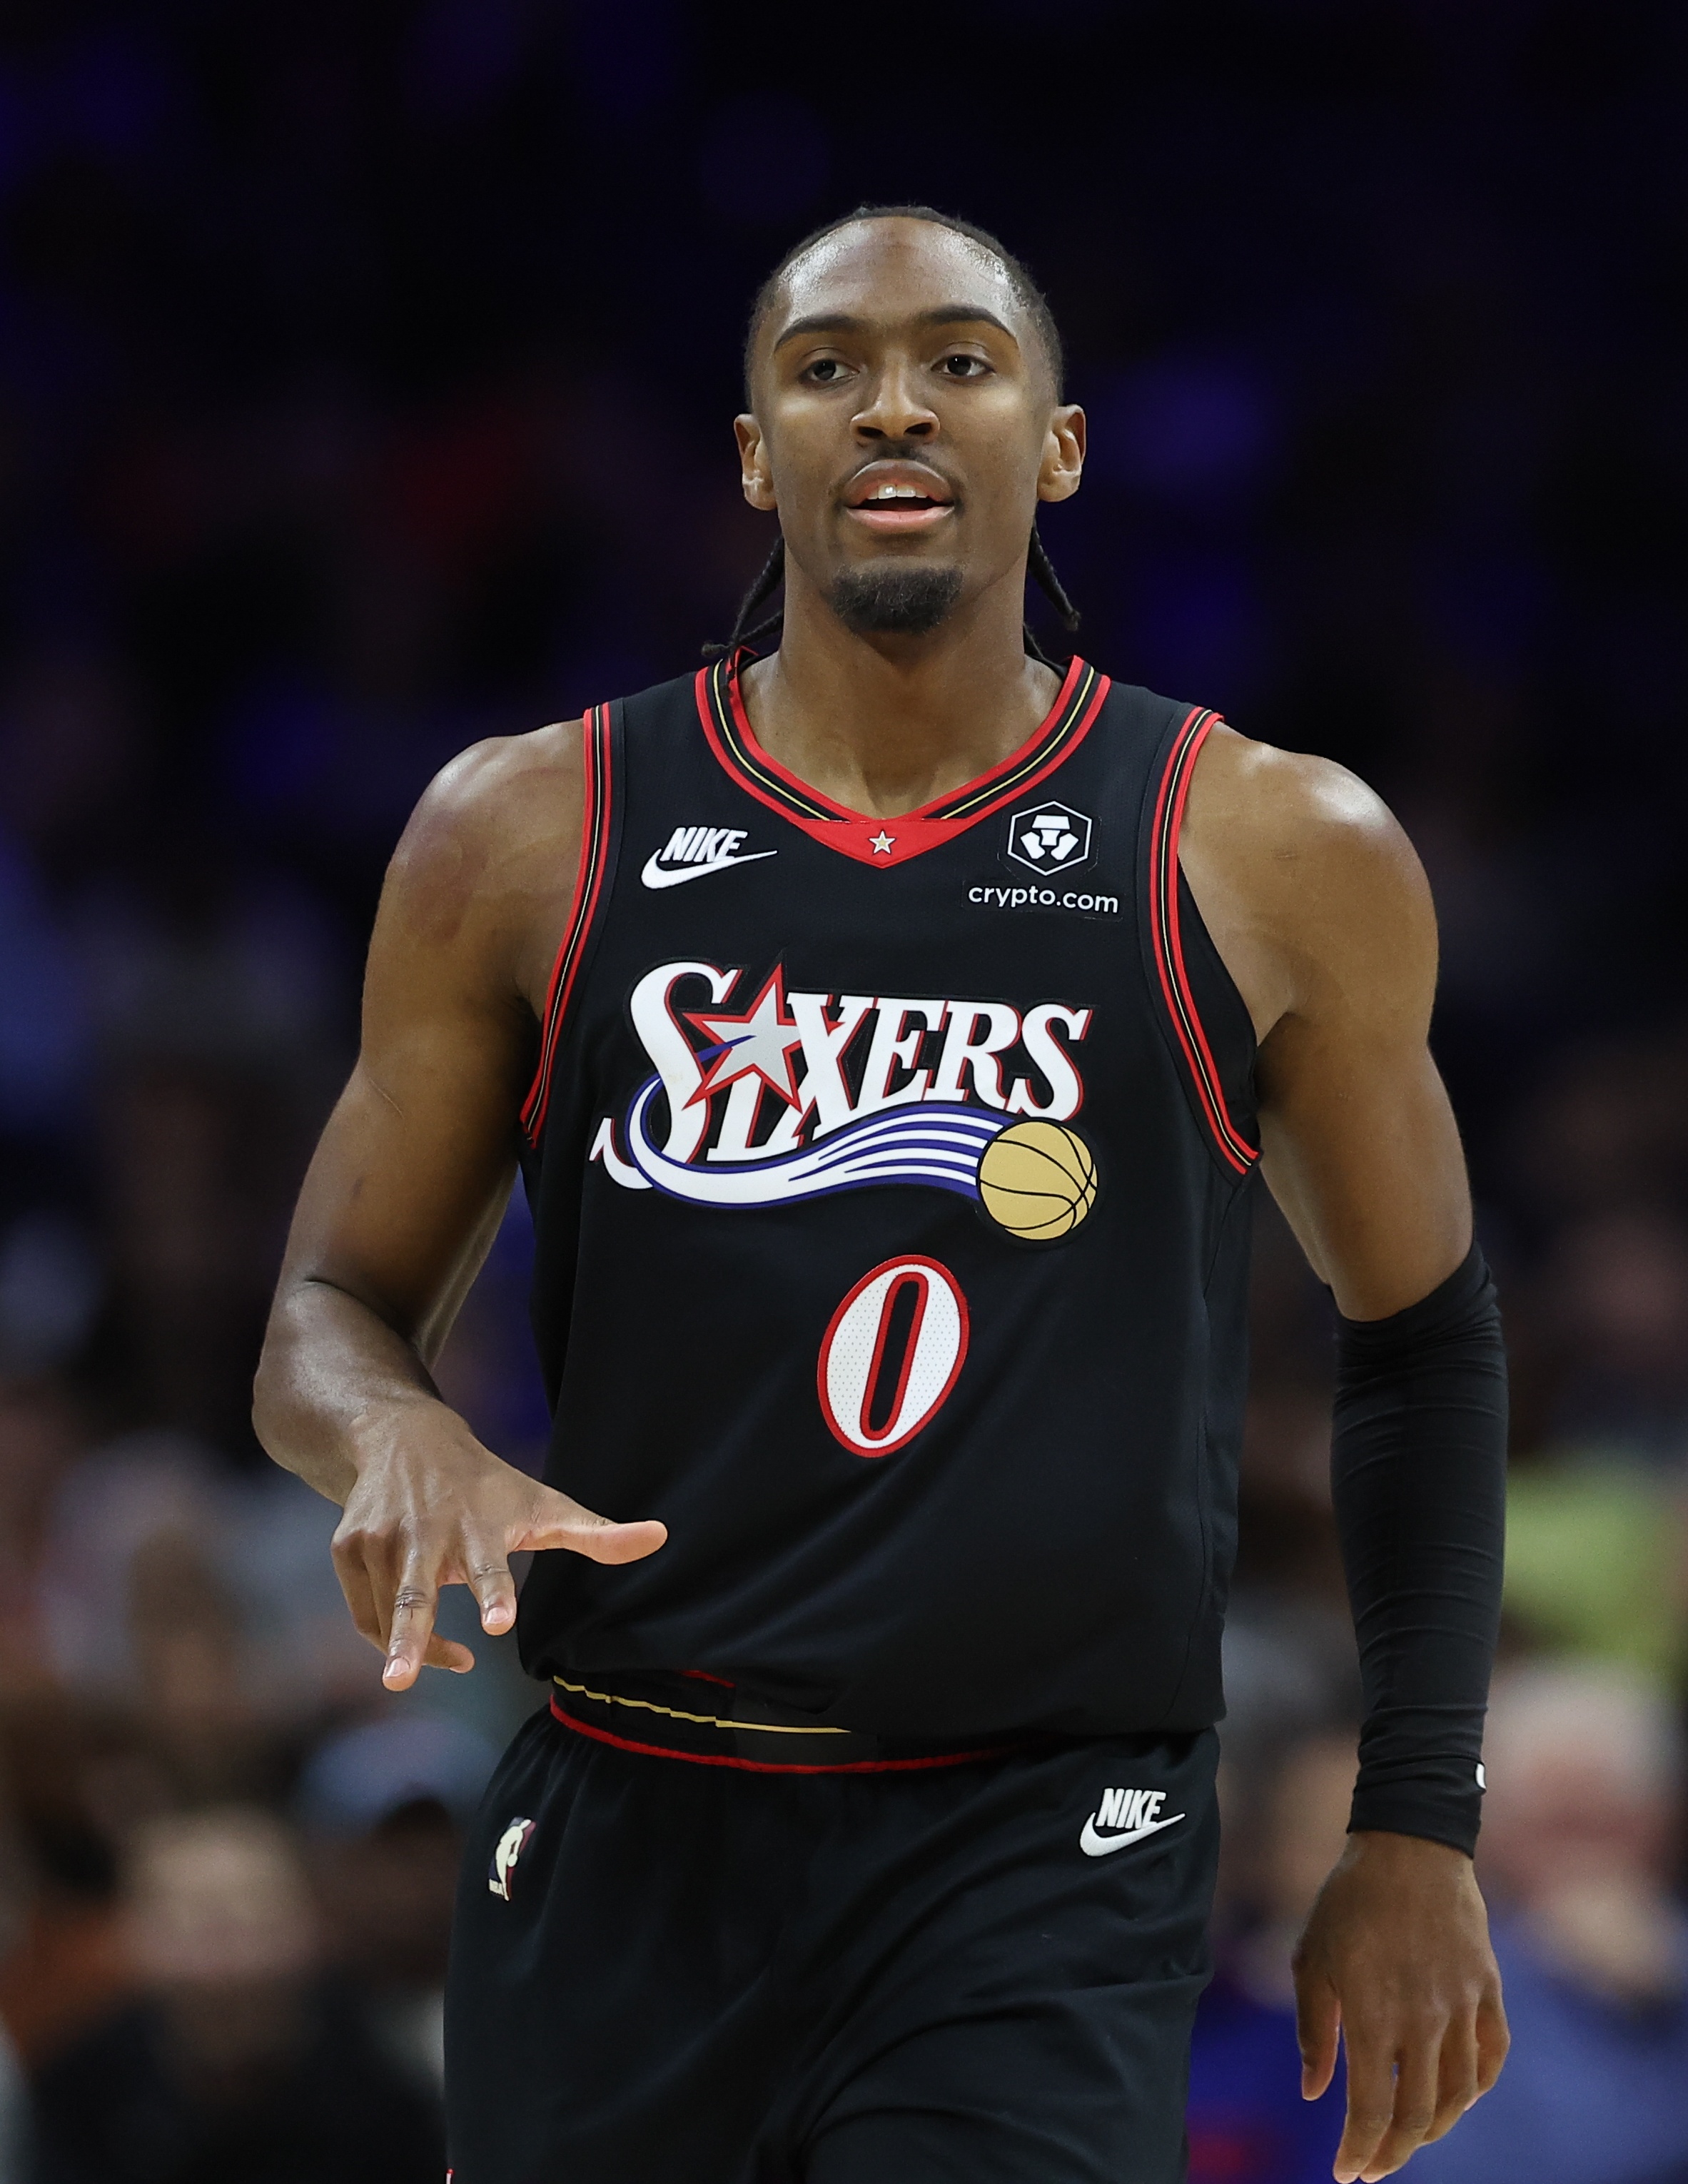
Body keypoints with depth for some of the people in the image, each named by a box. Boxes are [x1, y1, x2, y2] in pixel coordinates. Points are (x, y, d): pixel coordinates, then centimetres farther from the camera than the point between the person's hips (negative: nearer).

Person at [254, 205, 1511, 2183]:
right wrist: (393, 1437, -14)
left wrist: (1419, 1829, 10)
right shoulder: (532, 835, 5)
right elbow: (328, 1316, 10)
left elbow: (1417, 1333, 15)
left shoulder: (1275, 863, 2)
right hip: (620, 1851, 2)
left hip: (1048, 1871, -2)